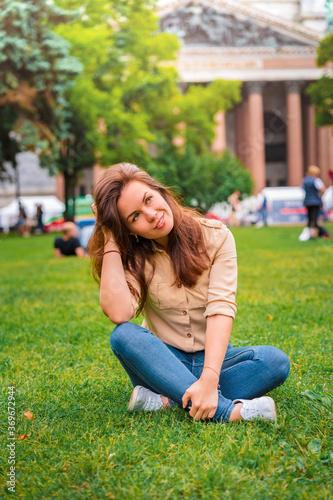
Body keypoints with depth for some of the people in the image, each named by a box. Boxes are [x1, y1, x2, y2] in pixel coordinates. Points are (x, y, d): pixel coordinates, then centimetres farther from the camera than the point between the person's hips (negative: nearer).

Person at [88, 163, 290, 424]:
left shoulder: (215, 236, -8)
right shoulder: (133, 257, -6)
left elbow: (221, 307, -19)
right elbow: (118, 313, -26)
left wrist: (208, 380, -33)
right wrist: (110, 240, -18)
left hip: (212, 357, 0)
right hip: (163, 361, 0)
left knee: (276, 361, -27)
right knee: (124, 335, -31)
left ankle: (168, 400, -29)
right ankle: (227, 410, -38)